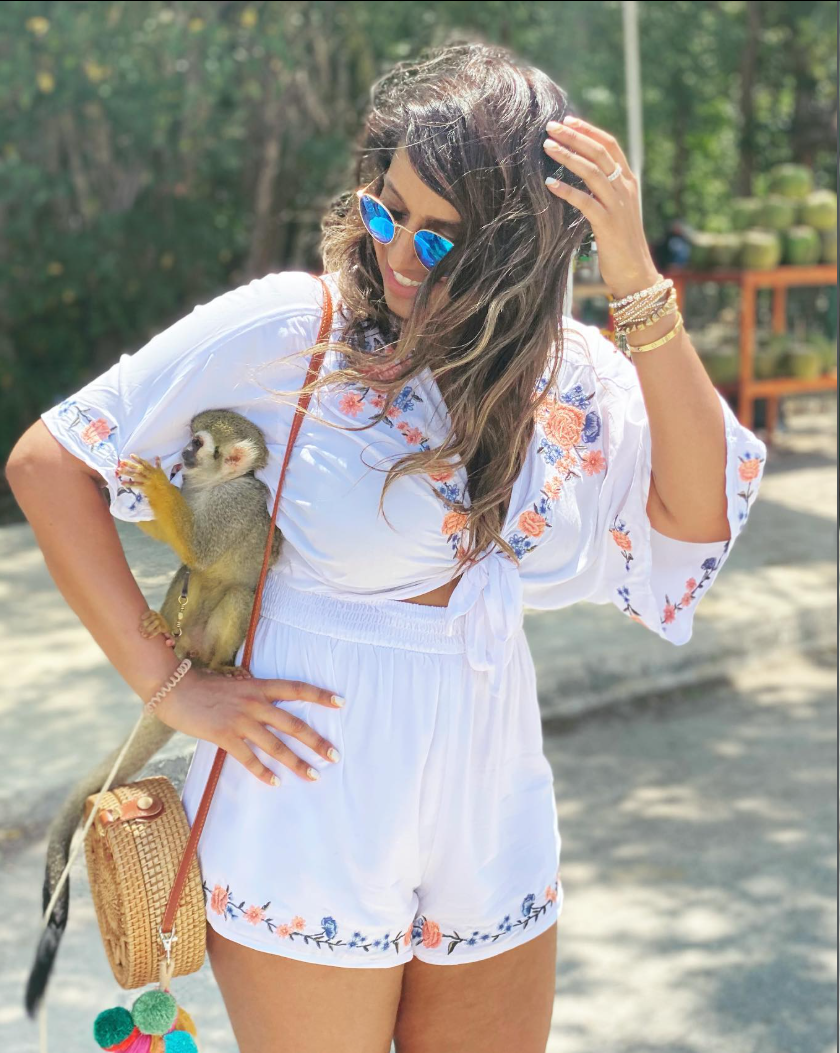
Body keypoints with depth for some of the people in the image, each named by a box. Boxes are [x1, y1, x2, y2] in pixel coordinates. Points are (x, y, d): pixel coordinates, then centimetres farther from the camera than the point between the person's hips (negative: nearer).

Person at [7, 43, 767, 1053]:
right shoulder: (289, 328, -14)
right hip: (312, 832, -4)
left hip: (493, 833, 5)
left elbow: (696, 512, -14)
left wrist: (637, 283, -21)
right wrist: (166, 684, -14)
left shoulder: (564, 370, 0)